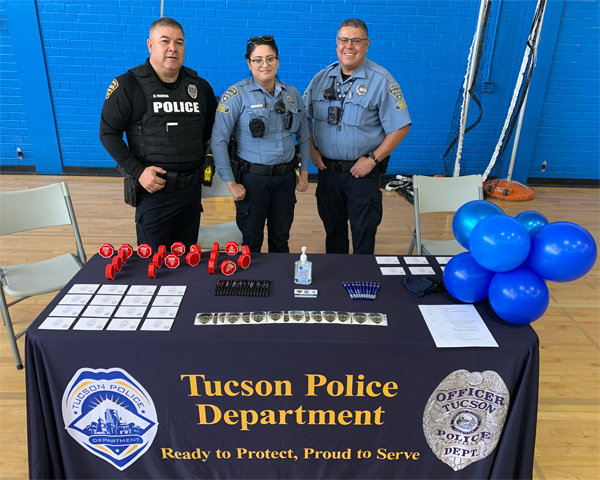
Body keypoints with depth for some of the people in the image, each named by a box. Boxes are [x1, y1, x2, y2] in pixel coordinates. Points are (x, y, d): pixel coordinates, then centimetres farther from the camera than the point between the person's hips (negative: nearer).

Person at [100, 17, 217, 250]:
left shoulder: (200, 86, 6)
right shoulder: (128, 85, -7)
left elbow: (210, 127, 20)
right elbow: (108, 133, -6)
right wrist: (137, 171, -14)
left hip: (192, 189, 4)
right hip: (154, 190, -4)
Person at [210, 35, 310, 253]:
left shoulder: (292, 94, 6)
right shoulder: (237, 94, -9)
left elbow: (303, 136, 15)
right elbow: (218, 140, -12)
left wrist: (304, 172, 10)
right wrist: (231, 183, -13)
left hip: (286, 177, 4)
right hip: (252, 178, -4)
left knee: (281, 241, 16)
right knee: (251, 243, 9)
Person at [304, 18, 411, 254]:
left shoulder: (381, 81, -10)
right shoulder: (322, 77, 4)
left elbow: (400, 127, -10)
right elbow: (304, 115, 12)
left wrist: (373, 159, -14)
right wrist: (312, 149, 1)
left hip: (362, 171, -4)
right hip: (327, 169, 4)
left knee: (363, 232, 2)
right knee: (333, 227, 18)